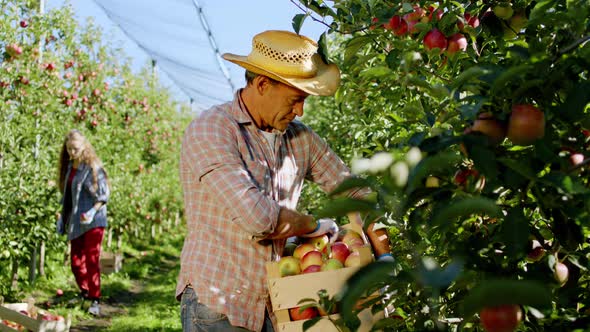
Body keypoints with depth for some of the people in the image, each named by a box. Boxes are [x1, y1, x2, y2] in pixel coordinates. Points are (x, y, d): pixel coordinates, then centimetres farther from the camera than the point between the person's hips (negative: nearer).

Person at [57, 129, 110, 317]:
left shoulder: (93, 167, -9)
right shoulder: (69, 167, 12)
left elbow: (103, 195, -10)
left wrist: (92, 211, -23)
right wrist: (62, 217, 16)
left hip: (93, 222, -7)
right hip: (75, 223, 7)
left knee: (92, 259, -10)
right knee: (76, 261, 10)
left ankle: (95, 301, -6)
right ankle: (85, 293, 29)